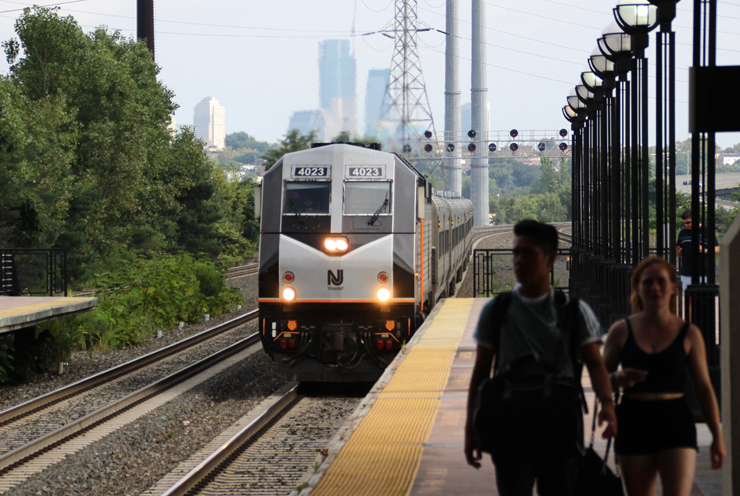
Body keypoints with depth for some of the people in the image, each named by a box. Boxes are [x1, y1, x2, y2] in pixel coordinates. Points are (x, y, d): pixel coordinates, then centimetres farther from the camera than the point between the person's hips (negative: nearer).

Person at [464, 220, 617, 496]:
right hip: (510, 419, 1)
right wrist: (471, 427, 7)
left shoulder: (574, 311, 7)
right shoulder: (496, 311, 11)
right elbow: (480, 372, 12)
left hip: (559, 418, 0)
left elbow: (595, 363, 0)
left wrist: (607, 402, -20)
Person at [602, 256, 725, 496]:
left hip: (676, 424, -1)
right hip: (634, 424, 1)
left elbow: (704, 388, 8)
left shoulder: (689, 334, 5)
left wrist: (717, 435, 4)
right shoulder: (621, 331, 5)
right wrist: (618, 379, -14)